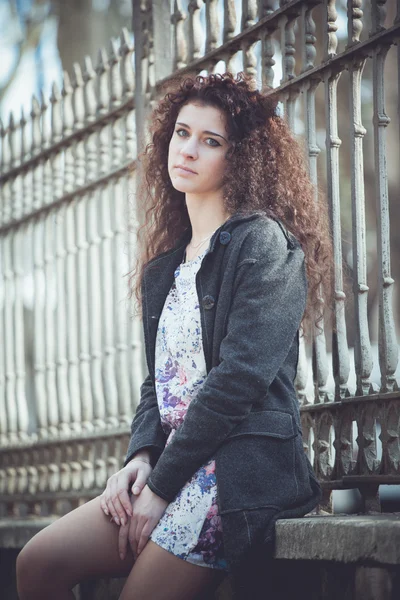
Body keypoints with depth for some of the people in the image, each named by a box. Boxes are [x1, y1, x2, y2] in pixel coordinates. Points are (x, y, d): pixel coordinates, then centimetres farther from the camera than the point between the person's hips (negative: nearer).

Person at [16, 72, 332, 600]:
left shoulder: (265, 243, -5)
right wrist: (141, 457, -2)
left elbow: (240, 377, -14)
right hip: (173, 469, 7)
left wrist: (162, 484, -14)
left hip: (243, 471, -7)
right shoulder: (165, 267, 21)